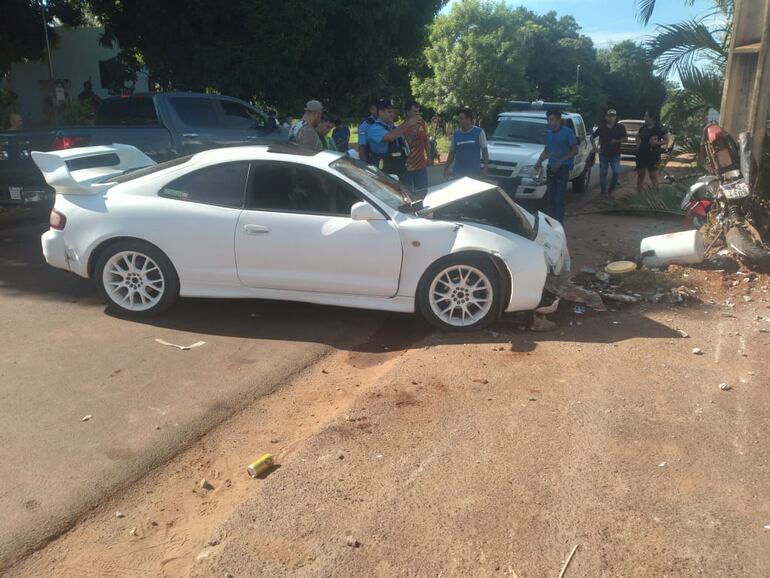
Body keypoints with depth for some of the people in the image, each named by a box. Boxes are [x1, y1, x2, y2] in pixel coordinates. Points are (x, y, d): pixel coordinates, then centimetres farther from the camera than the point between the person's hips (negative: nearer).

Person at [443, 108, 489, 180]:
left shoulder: (479, 132, -1)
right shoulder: (456, 134, 7)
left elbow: (484, 151, 0)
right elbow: (452, 153, 11)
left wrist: (485, 167, -7)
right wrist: (446, 168, 5)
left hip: (474, 172, -3)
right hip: (459, 173, 3)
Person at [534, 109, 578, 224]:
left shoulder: (567, 132, -6)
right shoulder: (549, 133, 13)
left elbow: (575, 150, -7)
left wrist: (560, 161, -16)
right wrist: (539, 162, 6)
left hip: (564, 167, -6)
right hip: (552, 167, 6)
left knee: (559, 198, -11)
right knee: (550, 197, 8)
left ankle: (559, 223, -8)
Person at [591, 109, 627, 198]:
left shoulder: (620, 127, -1)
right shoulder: (602, 128, 1)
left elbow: (624, 138, 4)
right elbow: (592, 137, 11)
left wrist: (617, 141, -15)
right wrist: (594, 147, 0)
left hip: (615, 155, -1)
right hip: (603, 154, 1)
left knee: (616, 173, -15)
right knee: (602, 174, 2)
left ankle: (611, 190, 6)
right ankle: (604, 193, 13)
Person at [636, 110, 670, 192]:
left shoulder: (660, 128, -9)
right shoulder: (643, 127, 6)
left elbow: (666, 141, -7)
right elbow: (638, 136, 25)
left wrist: (657, 143, -23)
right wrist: (639, 140, 4)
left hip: (653, 155, -5)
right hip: (641, 154, 5)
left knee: (653, 175, -1)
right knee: (640, 174, 9)